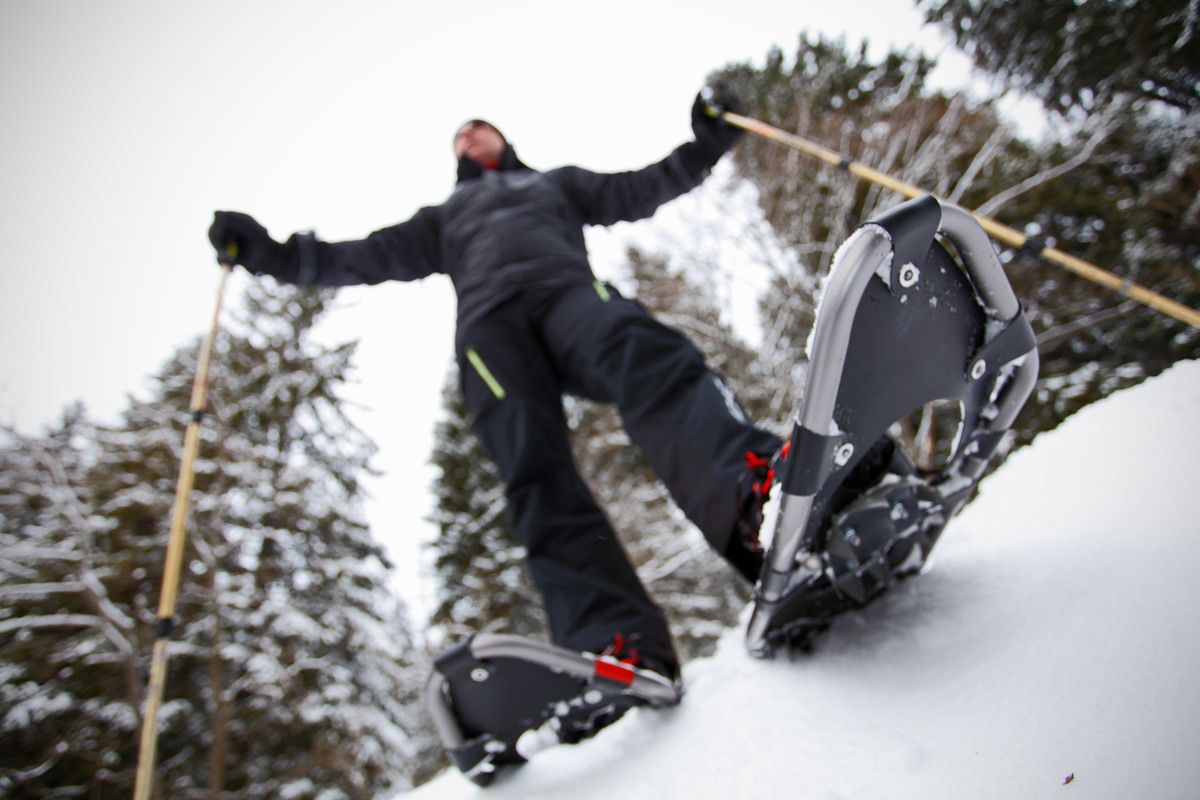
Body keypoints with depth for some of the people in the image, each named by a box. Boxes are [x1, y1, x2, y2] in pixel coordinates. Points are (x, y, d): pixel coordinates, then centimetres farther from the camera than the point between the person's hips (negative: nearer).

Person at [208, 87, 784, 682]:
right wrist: (265, 251, 26)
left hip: (568, 289, 0)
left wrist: (706, 142, 22)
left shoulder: (556, 183, 42)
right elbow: (364, 258, 35)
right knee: (535, 471, -29)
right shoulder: (443, 219, 43)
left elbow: (643, 189, 34)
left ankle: (750, 485, -63)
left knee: (640, 356, -38)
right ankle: (619, 643, -46)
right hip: (488, 321, 1)